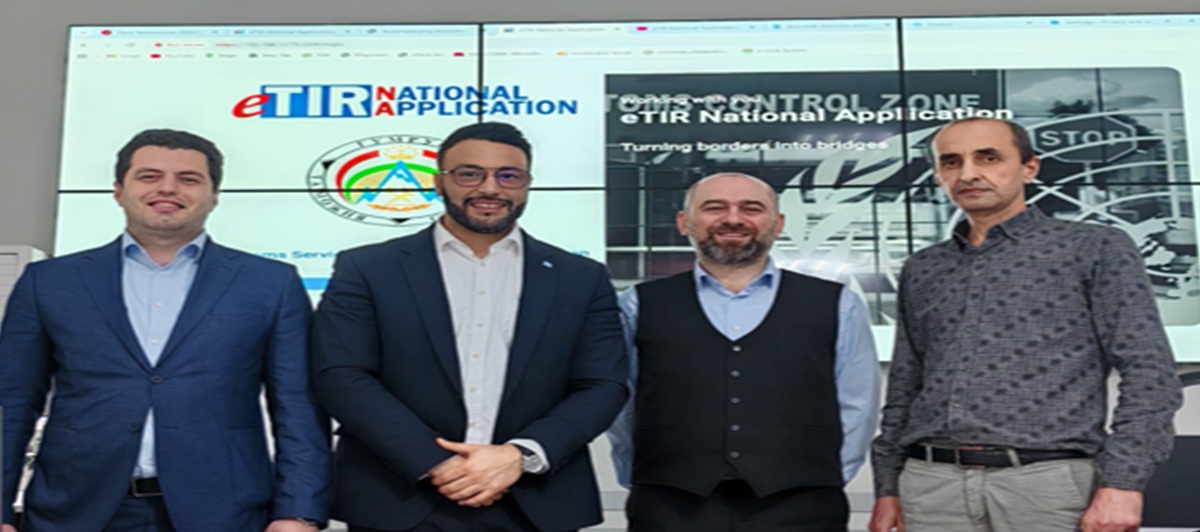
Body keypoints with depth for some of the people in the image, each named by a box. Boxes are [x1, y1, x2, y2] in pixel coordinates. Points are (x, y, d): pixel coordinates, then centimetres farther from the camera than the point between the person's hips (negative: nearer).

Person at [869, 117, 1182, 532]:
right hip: (930, 486, 4)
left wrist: (1122, 482, -12)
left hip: (1046, 483, -3)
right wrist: (888, 486, 11)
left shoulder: (1095, 248, 3)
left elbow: (1148, 372, -3)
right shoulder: (921, 271, 14)